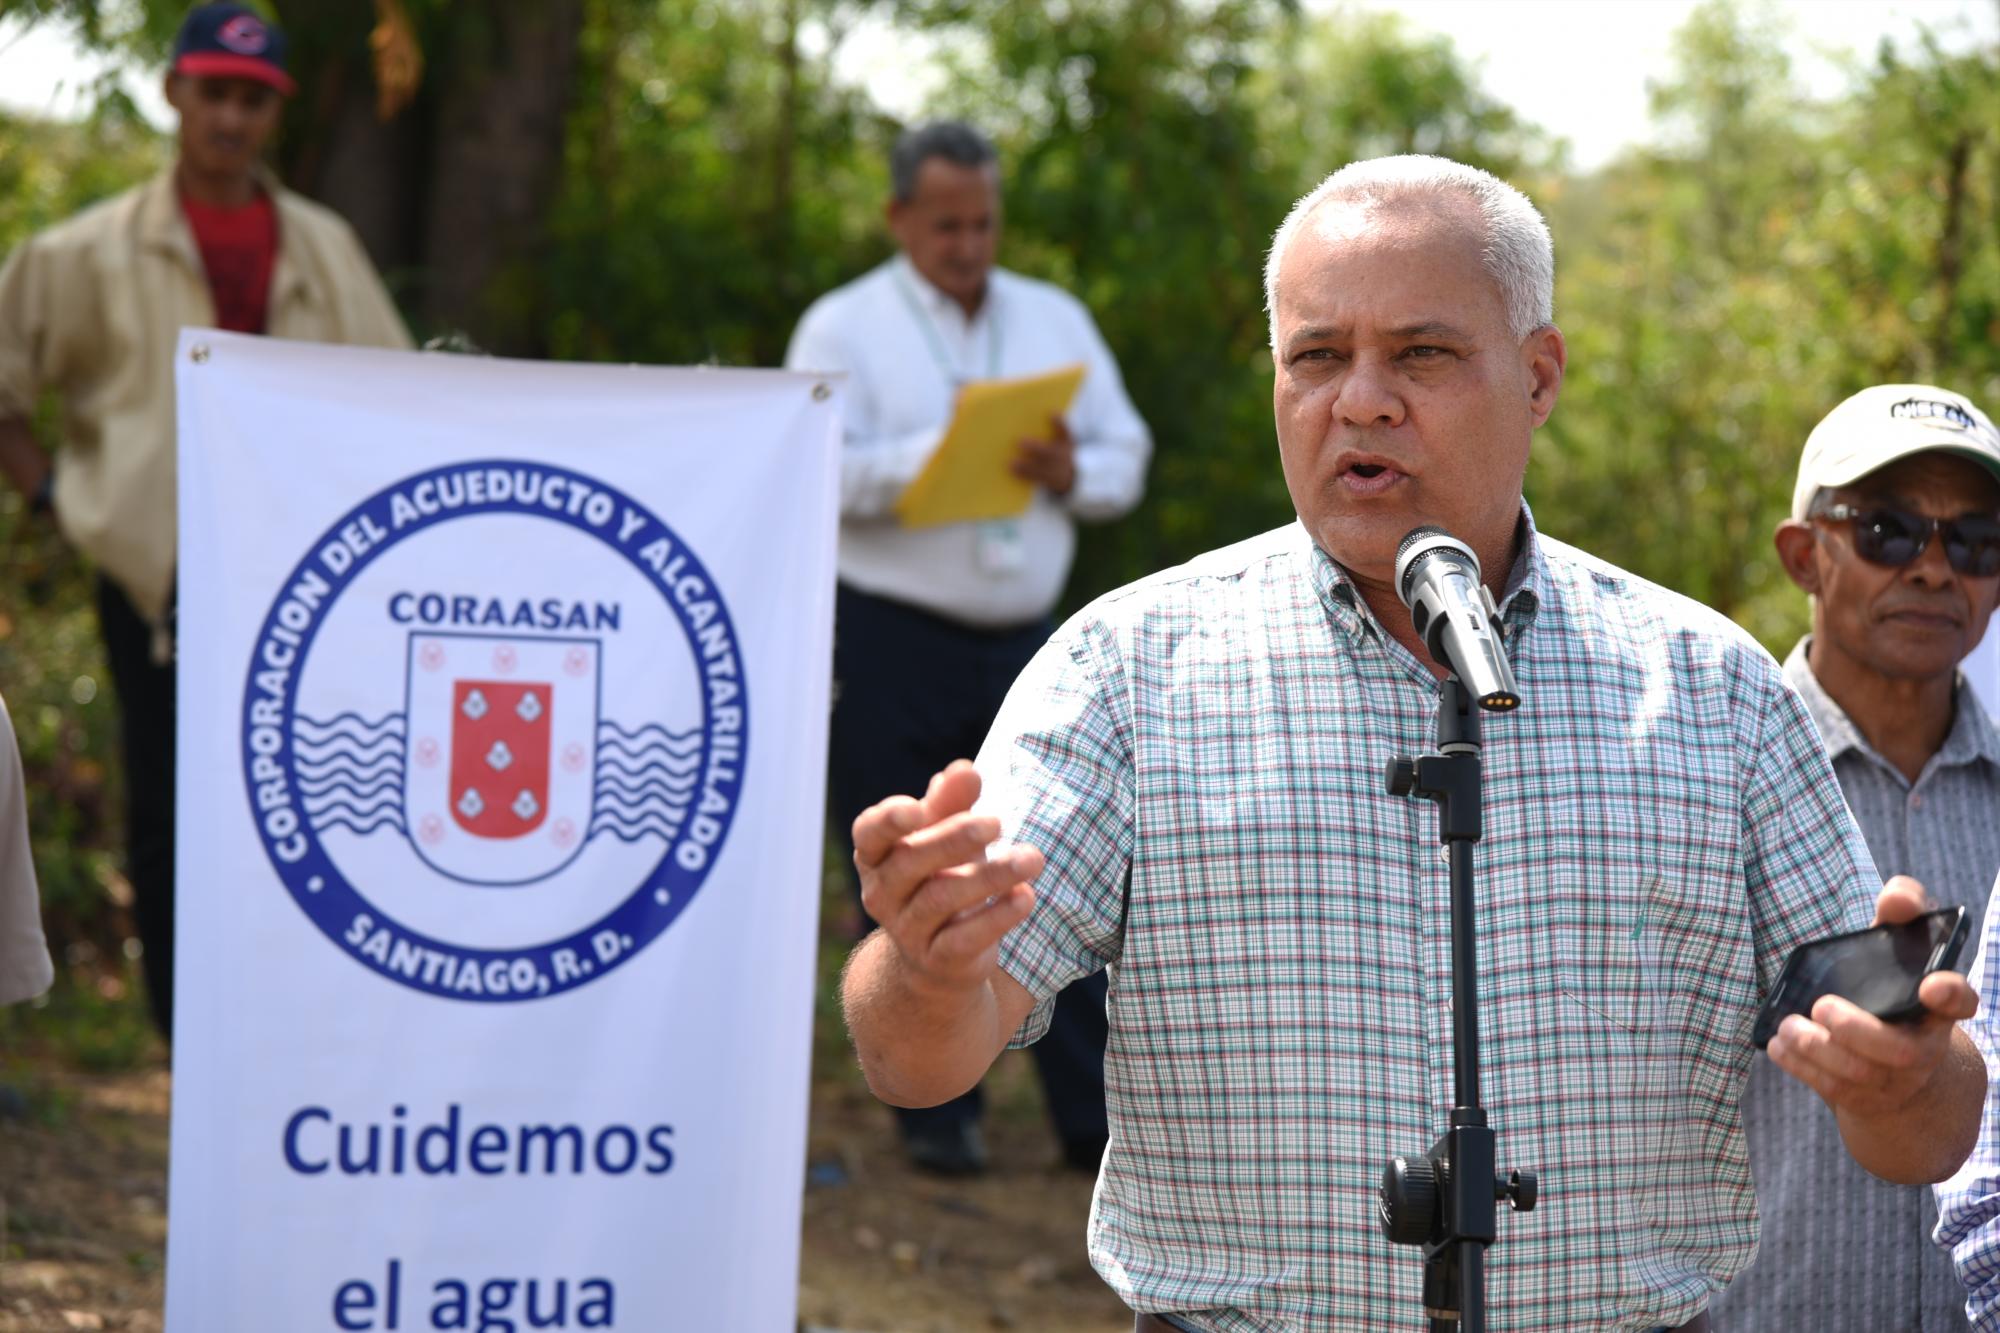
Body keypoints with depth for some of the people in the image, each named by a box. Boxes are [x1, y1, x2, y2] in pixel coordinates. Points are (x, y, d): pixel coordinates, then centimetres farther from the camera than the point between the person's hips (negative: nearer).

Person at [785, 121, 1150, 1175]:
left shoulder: (1055, 321, 14)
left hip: (1023, 642, 4)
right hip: (891, 643, -3)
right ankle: (936, 1114, 10)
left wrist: (1071, 472, -10)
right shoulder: (843, 329, 0)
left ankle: (1095, 1119, 3)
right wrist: (944, 455, -24)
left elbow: (1126, 455, 13)